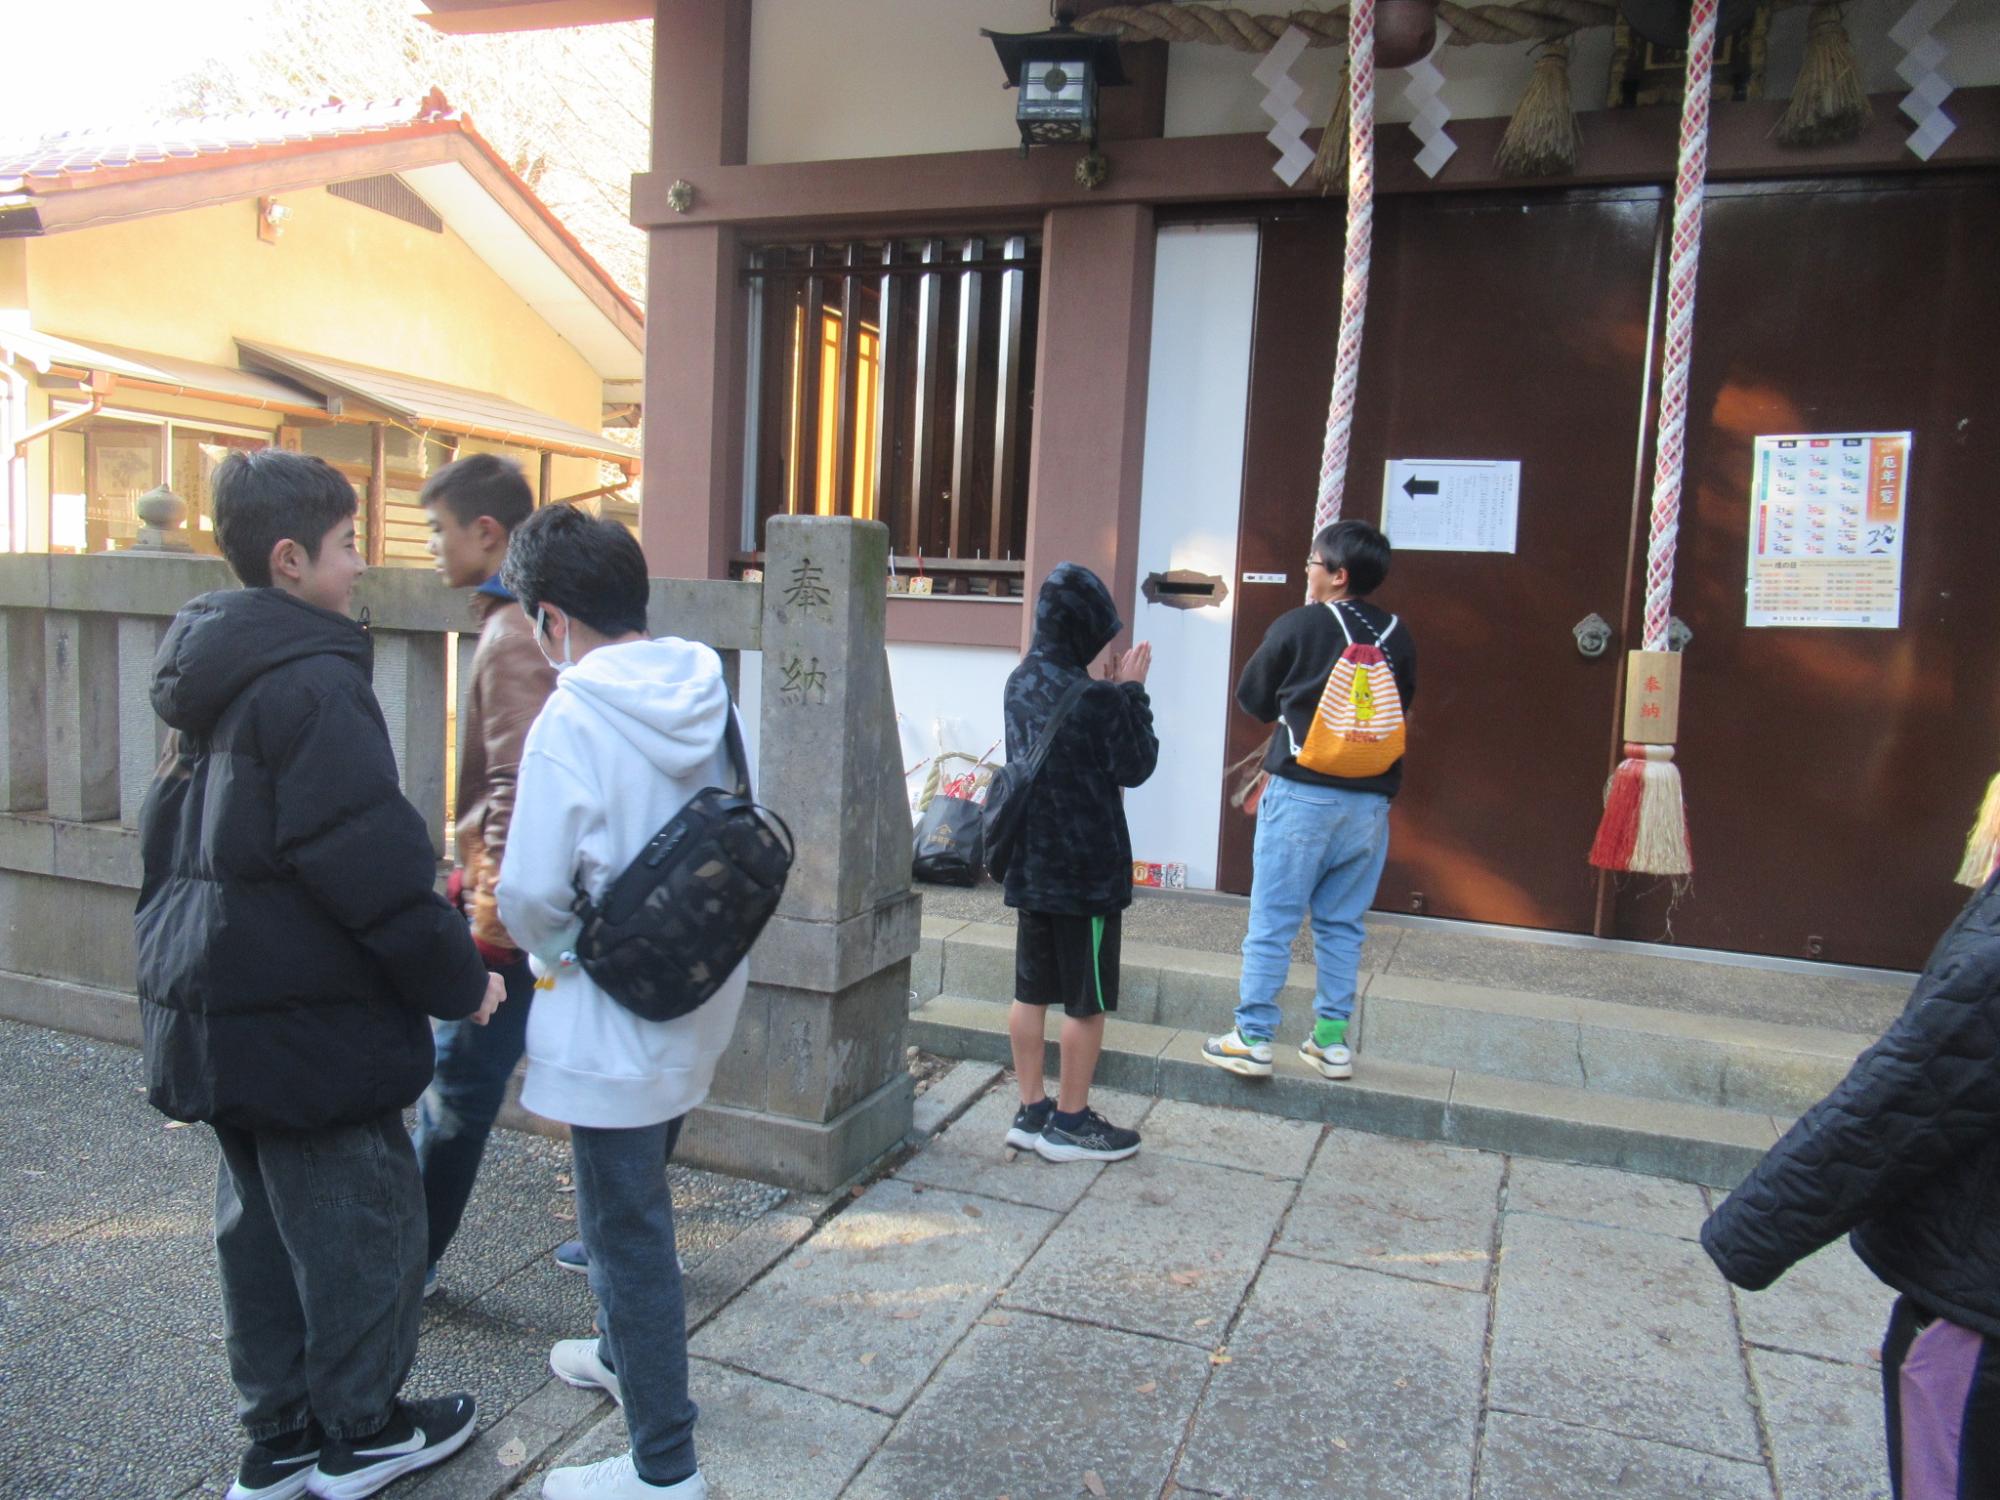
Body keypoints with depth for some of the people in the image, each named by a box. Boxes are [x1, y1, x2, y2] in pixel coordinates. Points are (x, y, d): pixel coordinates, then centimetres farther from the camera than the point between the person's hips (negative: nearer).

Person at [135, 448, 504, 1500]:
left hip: (215, 1007, 10)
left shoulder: (213, 675, 10)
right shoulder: (315, 681, -20)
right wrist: (455, 975, -13)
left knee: (259, 1220, 18)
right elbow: (370, 861, -24)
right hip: (309, 1015, -9)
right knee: (358, 1216, 7)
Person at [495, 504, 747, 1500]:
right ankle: (628, 1355, 49)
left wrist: (553, 948, 3)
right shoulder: (708, 699, 0)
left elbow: (529, 894, -18)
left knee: (625, 1228, 7)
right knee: (634, 1203, 27)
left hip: (617, 1019, -7)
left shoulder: (572, 719, -20)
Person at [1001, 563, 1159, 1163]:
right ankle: (1070, 1123, 16)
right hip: (1087, 869, -7)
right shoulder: (1093, 698, -21)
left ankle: (1032, 1112, 23)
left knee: (1031, 993, 13)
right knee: (1087, 1001, 6)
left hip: (1030, 865, 8)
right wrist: (1132, 691, -5)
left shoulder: (1020, 682, 3)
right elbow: (1135, 767, -9)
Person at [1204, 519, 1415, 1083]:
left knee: (1272, 921, 2)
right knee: (1342, 923, 13)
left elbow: (1252, 699, 4)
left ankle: (1252, 1039, 5)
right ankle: (1332, 1040, 18)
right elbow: (1402, 707, 17)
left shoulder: (1298, 626, -5)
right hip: (1370, 798, 4)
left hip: (1302, 793, -4)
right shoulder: (1397, 637, 5)